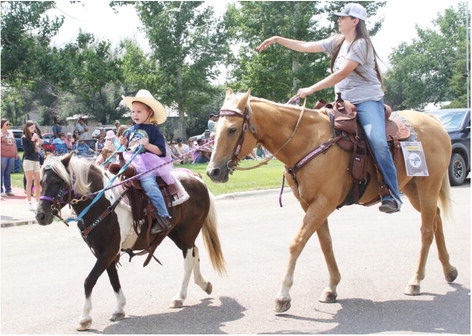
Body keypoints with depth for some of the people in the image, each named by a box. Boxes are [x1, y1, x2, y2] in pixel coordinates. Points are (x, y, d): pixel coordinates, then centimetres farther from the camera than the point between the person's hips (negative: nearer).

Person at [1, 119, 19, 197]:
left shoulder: (10, 132, 20)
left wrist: (16, 153, 20)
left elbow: (14, 143, 24)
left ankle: (8, 190, 14)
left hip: (12, 156, 6)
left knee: (8, 173, 9)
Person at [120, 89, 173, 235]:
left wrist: (147, 145, -22)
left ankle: (164, 218, -26)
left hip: (147, 165, -8)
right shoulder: (131, 130, 17)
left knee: (149, 185, -29)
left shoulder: (153, 130, -2)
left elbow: (160, 151, -7)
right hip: (131, 163, 8)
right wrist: (124, 144, 7)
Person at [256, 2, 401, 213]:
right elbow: (306, 47, 17)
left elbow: (342, 74, -18)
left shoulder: (361, 44, -9)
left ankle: (392, 196, -28)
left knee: (377, 142, -30)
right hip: (344, 103, 8)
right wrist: (277, 40, 13)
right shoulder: (337, 42, 15)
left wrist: (311, 89, -20)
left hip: (367, 101, -8)